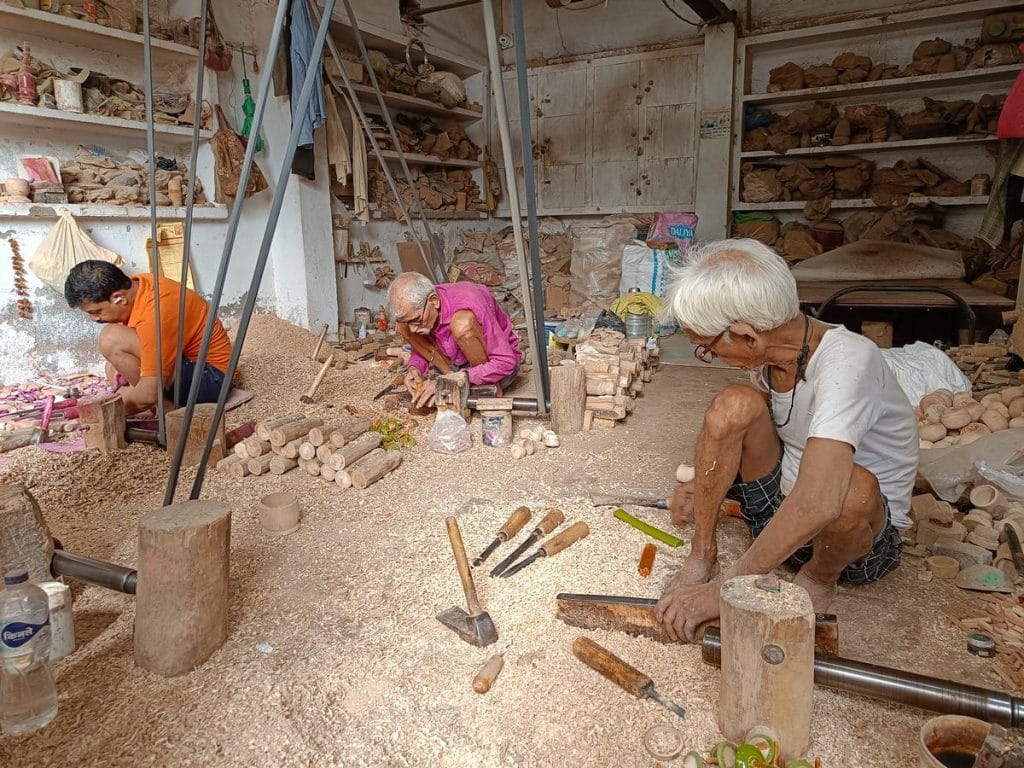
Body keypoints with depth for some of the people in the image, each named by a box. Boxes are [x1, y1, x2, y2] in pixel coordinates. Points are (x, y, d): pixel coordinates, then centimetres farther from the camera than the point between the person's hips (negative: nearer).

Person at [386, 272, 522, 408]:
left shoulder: (468, 304, -31)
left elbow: (506, 362, -31)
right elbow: (421, 348, 8)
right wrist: (414, 368, -16)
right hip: (457, 363, 6)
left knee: (462, 324, -34)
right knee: (402, 326, -10)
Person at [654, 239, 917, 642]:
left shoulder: (847, 360, -32)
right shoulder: (769, 347, -11)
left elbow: (817, 504, -44)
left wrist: (723, 590, -39)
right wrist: (710, 483, 4)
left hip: (863, 531, -5)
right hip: (779, 508, 5)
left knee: (855, 487, -39)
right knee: (733, 405, -21)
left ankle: (820, 576, -5)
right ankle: (701, 557, -8)